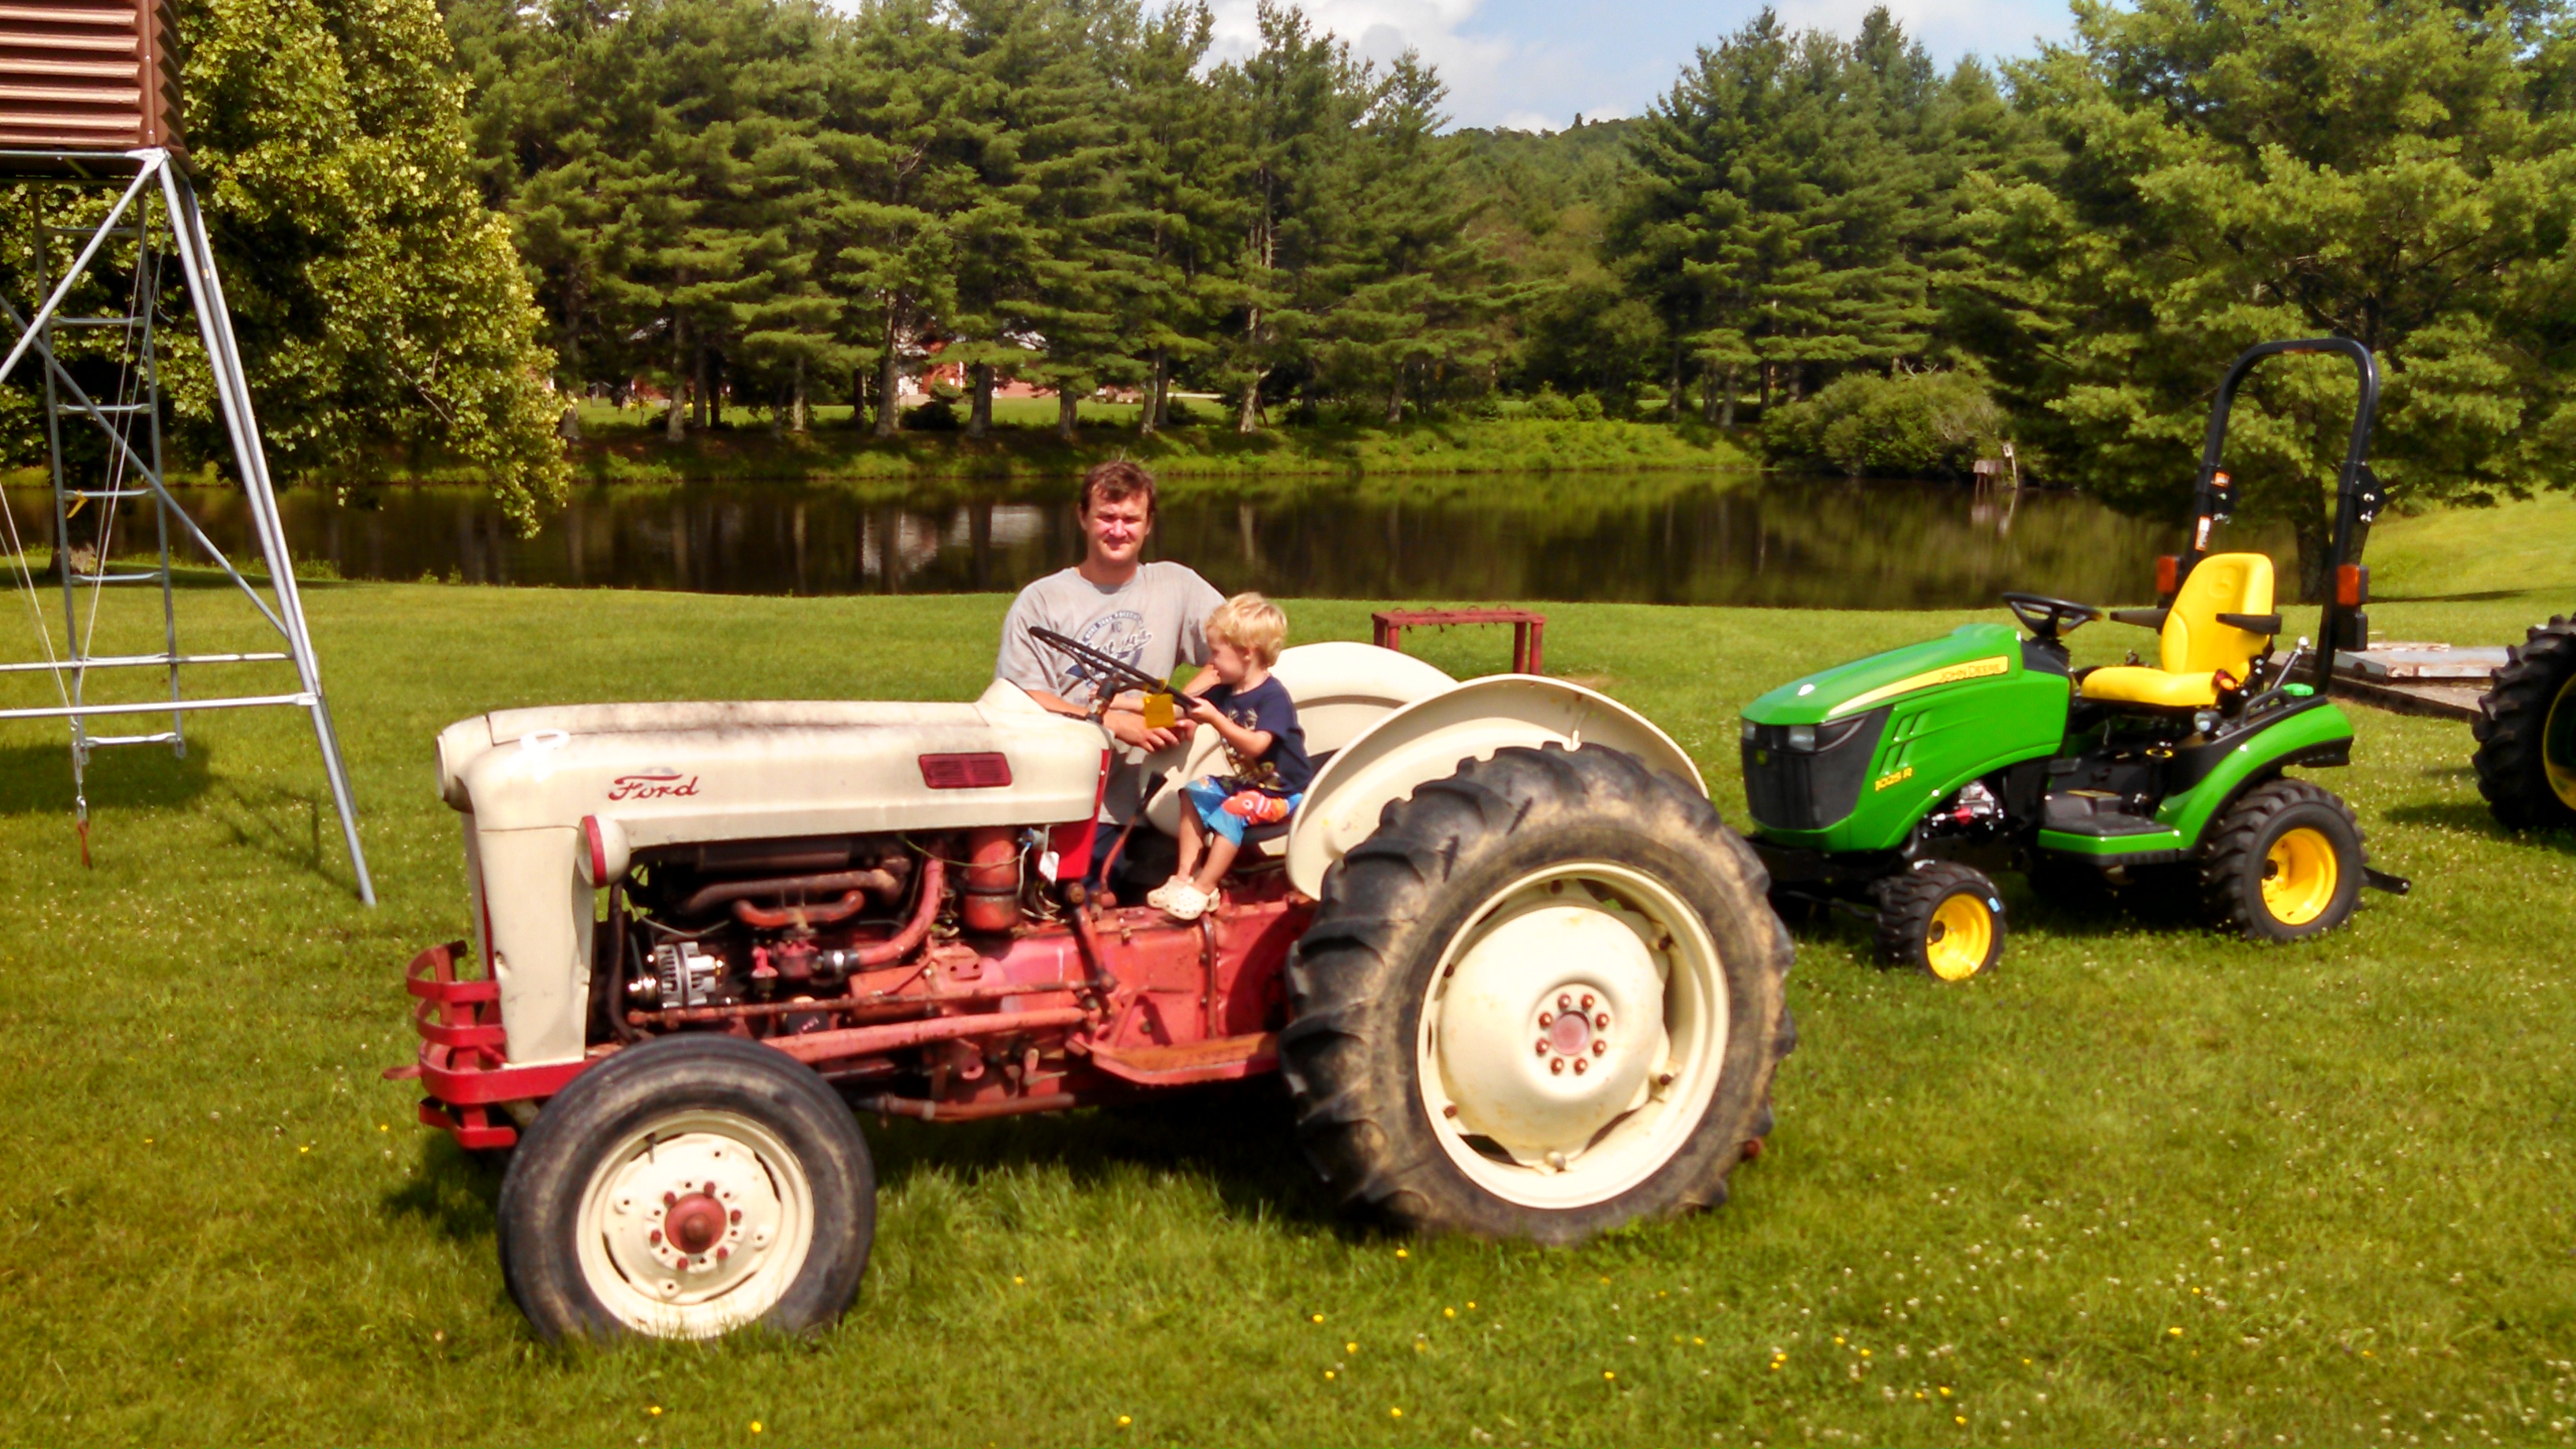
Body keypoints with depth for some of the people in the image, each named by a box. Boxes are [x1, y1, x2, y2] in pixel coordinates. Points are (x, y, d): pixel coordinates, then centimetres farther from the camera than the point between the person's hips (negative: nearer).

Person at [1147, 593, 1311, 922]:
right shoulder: (1224, 694, 5)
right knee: (1193, 794, 1)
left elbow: (1256, 745, -31)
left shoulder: (1273, 696, -20)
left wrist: (1215, 719, -37)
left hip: (1284, 792, -9)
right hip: (1246, 783, 9)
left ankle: (1203, 888, -23)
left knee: (1233, 811, -29)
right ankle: (1185, 875, -3)